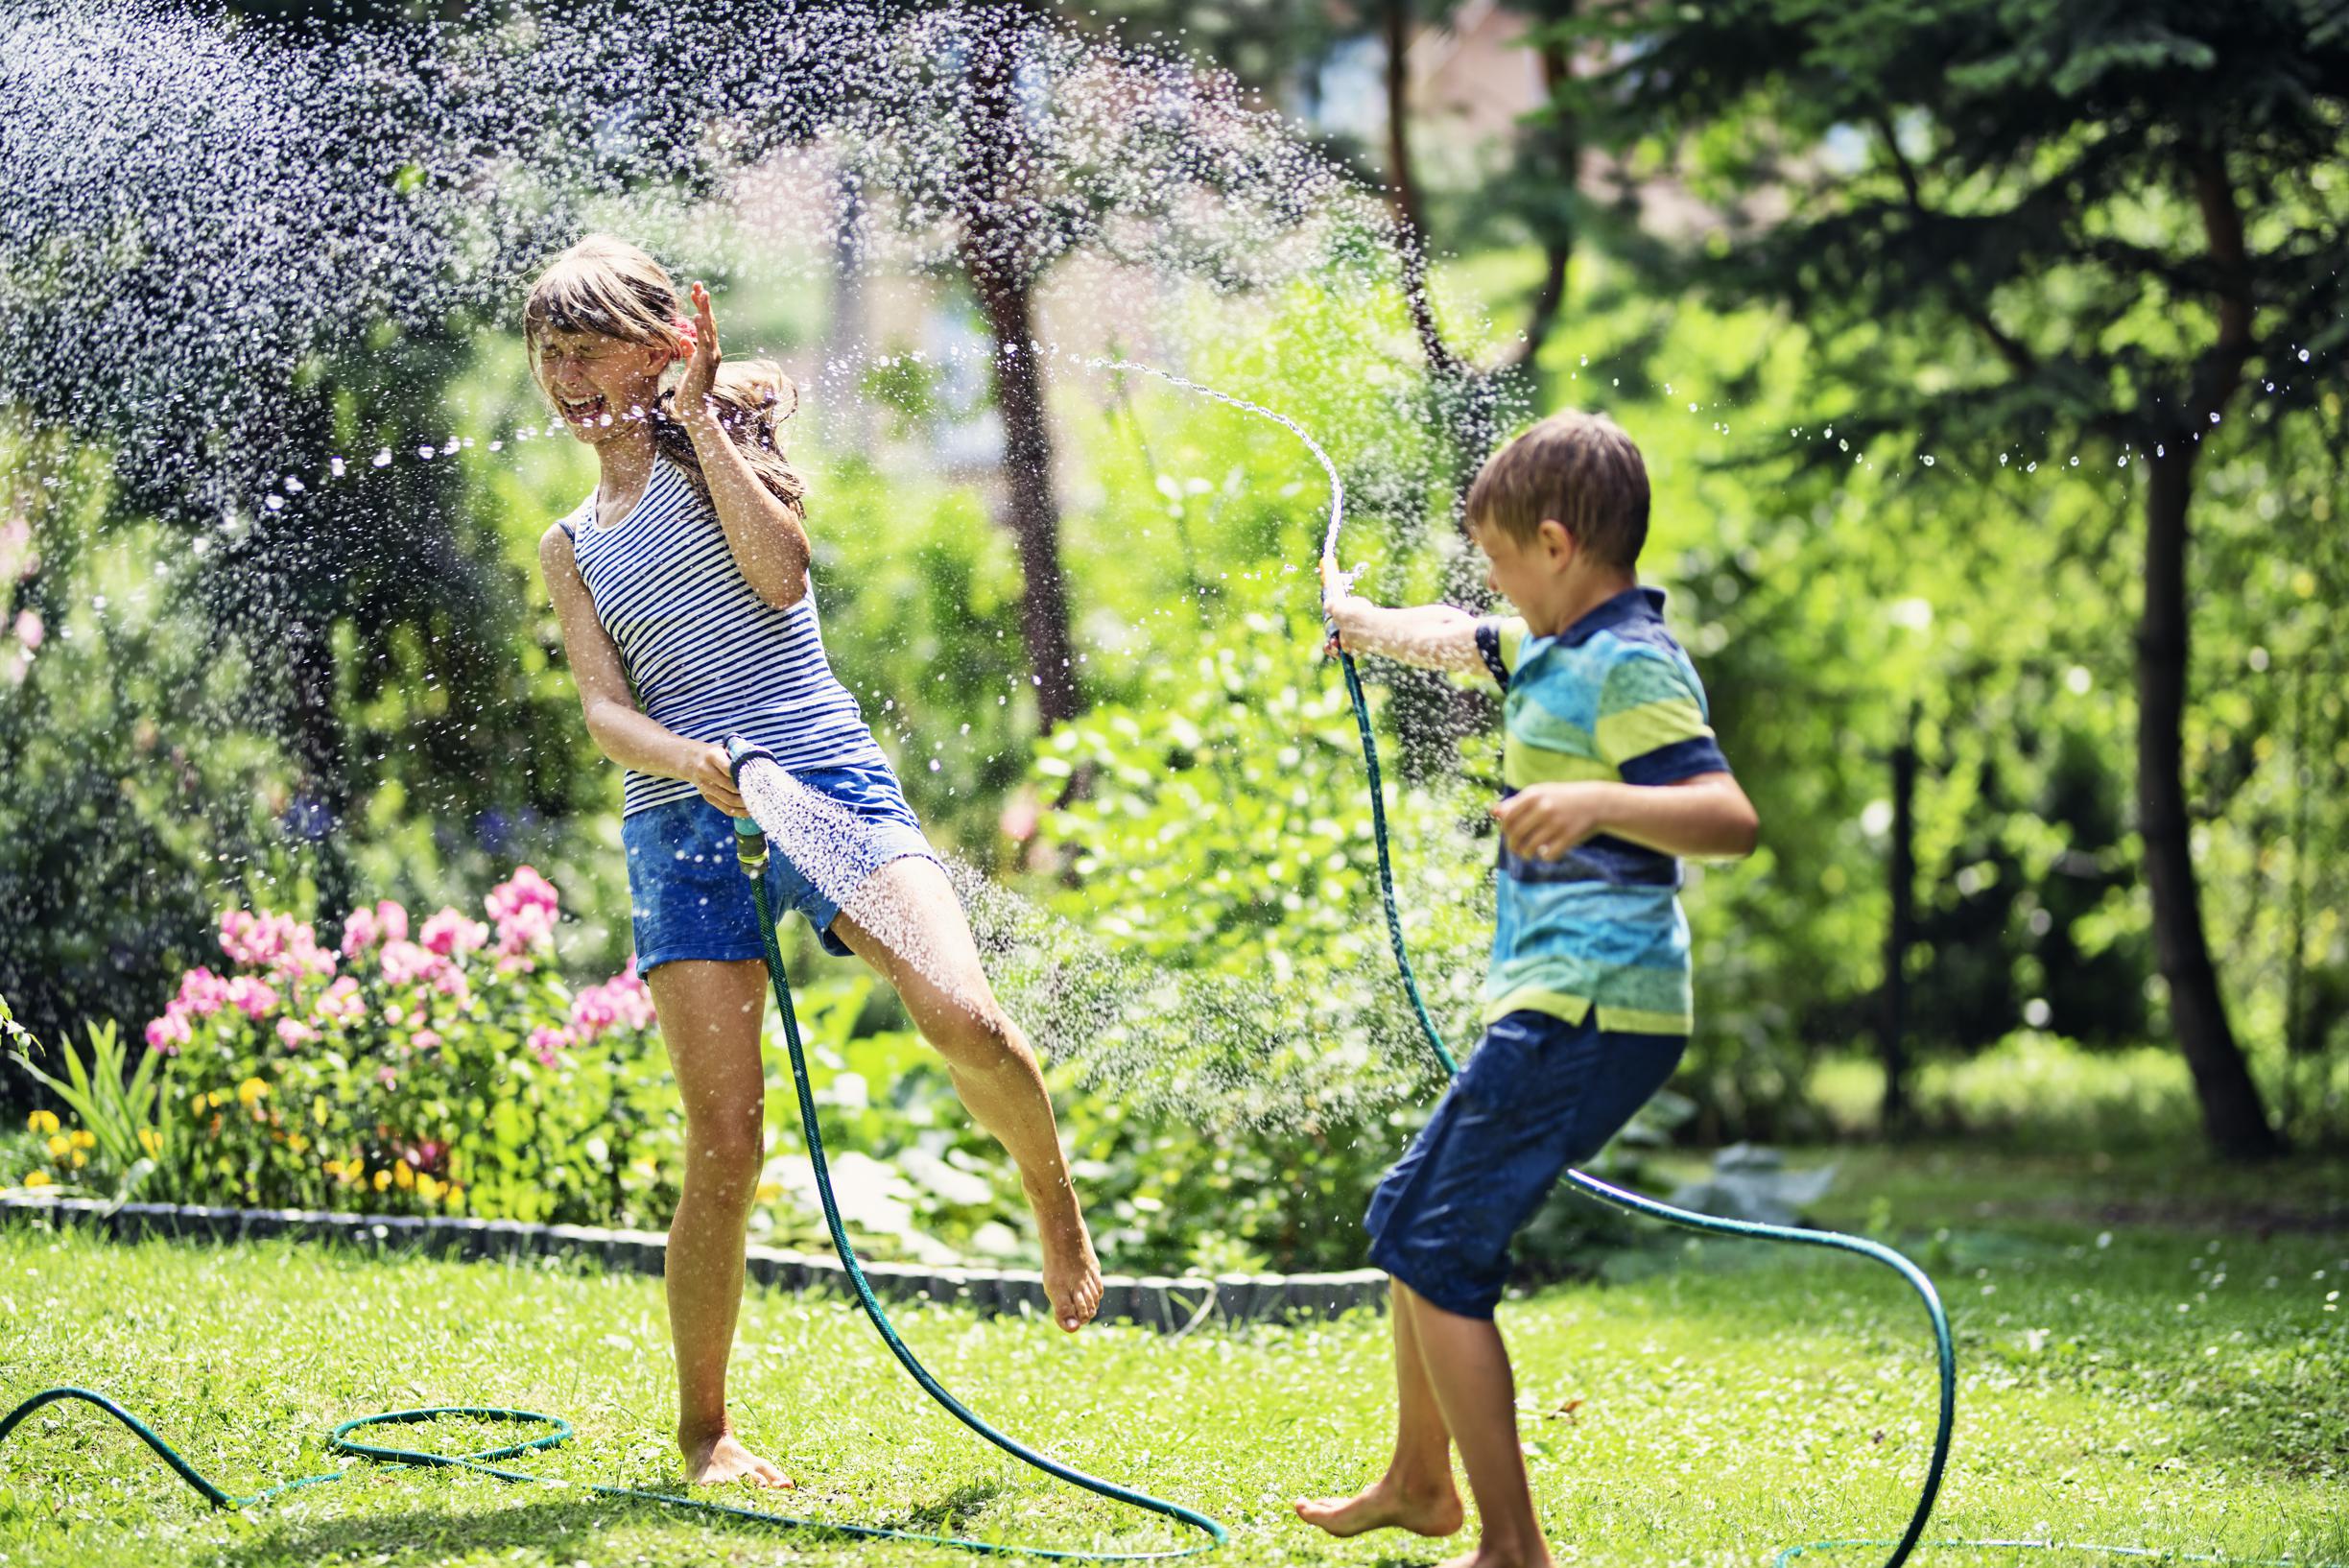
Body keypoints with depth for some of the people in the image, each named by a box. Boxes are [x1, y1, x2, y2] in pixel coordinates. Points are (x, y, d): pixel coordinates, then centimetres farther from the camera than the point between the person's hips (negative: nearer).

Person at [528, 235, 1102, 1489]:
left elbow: (779, 571, -7)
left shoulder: (717, 439, 14)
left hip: (827, 776, -2)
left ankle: (1054, 1203, 5)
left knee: (966, 1023, -26)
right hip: (681, 821, 2)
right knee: (725, 1151, -8)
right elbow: (604, 709, 5)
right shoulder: (570, 549, 21)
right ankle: (701, 1427, 8)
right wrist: (691, 760, -17)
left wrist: (699, 414, -3)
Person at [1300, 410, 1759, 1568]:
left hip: (1589, 1010, -11)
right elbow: (1454, 639, 37)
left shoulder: (1630, 666, -15)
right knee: (1408, 1216, 21)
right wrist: (1358, 622, 53)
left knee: (1437, 1255, -12)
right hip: (1556, 1005, 11)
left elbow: (1730, 818, -28)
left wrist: (1597, 802, -44)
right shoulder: (1552, 648, 15)